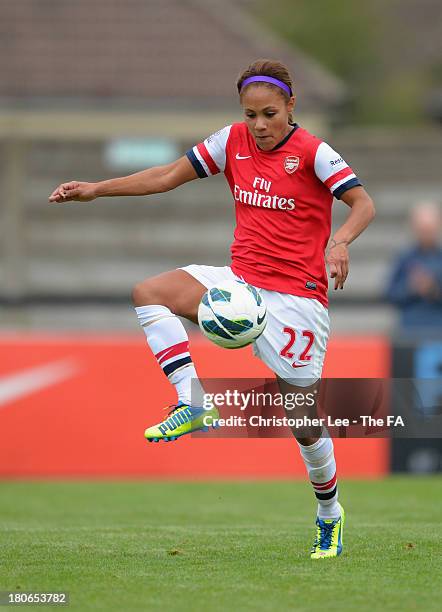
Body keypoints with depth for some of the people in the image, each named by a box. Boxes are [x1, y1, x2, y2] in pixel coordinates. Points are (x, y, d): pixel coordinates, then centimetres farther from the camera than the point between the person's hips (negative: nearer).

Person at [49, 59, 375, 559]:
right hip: (240, 282, 5)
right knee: (149, 293, -19)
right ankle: (191, 403, -21)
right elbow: (170, 176, 8)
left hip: (297, 296, -5)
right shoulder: (233, 142, 3)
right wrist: (97, 189, 3)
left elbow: (363, 204, -17)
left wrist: (340, 242, -37)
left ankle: (329, 514, 22)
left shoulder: (312, 152, -10)